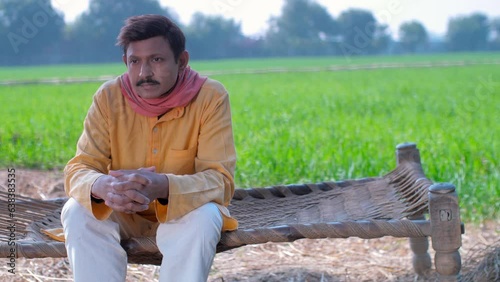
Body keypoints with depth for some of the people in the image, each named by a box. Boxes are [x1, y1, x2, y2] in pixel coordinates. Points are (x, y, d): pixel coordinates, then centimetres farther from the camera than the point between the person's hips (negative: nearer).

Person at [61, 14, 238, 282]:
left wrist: (162, 187, -46)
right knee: (78, 211, -27)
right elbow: (78, 169, -16)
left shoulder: (210, 97, -19)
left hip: (184, 212, -1)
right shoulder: (109, 96, -13)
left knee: (204, 217, -33)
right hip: (123, 215, 2)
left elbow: (221, 180, -25)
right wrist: (102, 187, -43)